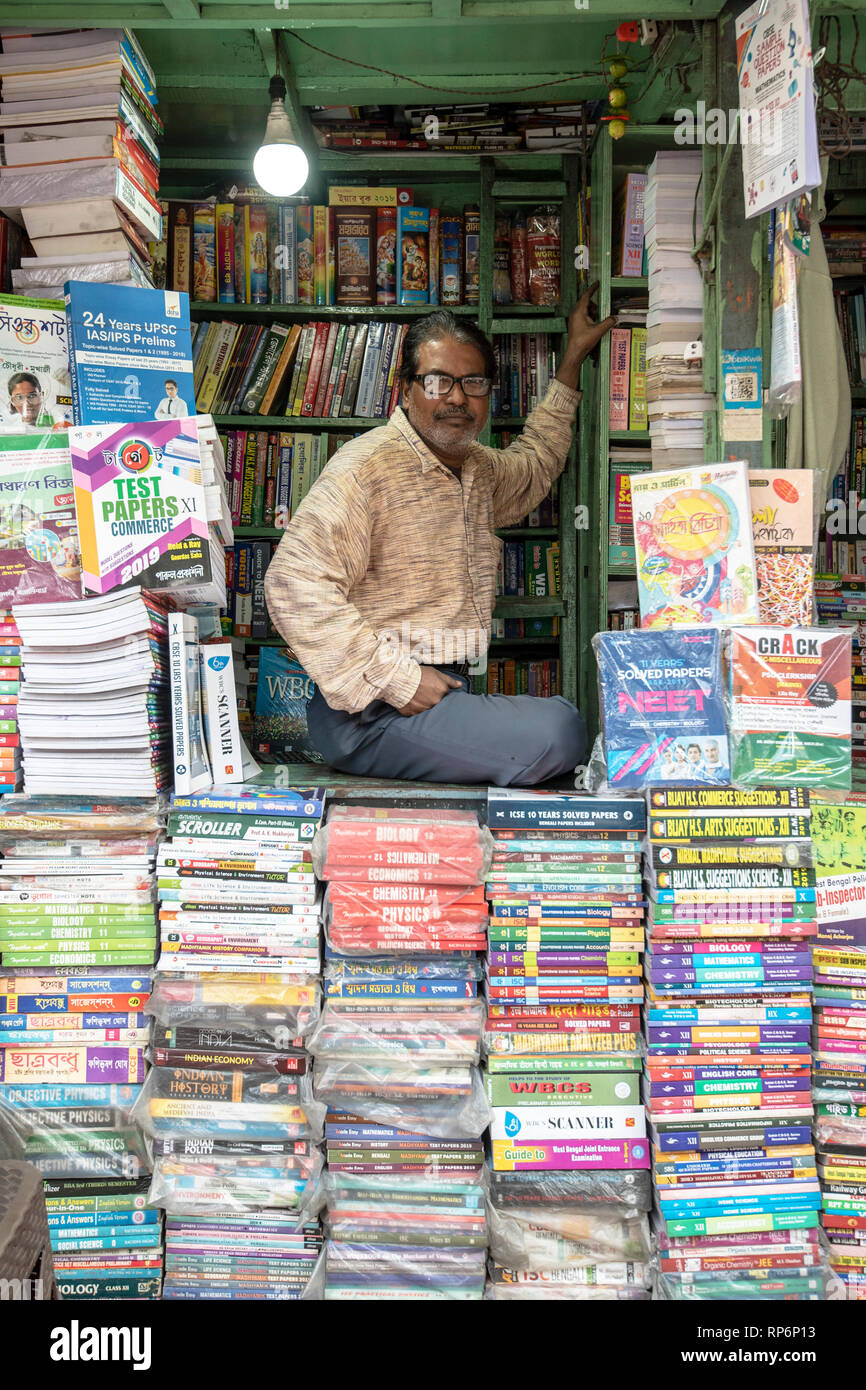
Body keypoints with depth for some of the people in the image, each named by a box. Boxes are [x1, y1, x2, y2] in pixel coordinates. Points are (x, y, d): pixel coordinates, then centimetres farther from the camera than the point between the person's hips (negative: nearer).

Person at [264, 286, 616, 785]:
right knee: (558, 733, -25)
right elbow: (296, 584, -19)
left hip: (450, 692, 9)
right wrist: (396, 679, -20)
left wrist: (573, 357, 42)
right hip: (374, 709, -9)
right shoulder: (367, 467, -10)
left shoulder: (479, 468, 17)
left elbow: (536, 463, 43)